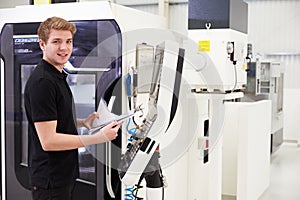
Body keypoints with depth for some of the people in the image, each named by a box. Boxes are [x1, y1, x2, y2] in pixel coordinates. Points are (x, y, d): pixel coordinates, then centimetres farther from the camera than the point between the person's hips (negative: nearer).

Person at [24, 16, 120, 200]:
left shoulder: (58, 76, 11)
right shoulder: (42, 82, -21)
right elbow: (48, 140, -25)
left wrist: (83, 122, 4)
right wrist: (98, 137, -24)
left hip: (64, 175, 10)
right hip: (50, 180, -10)